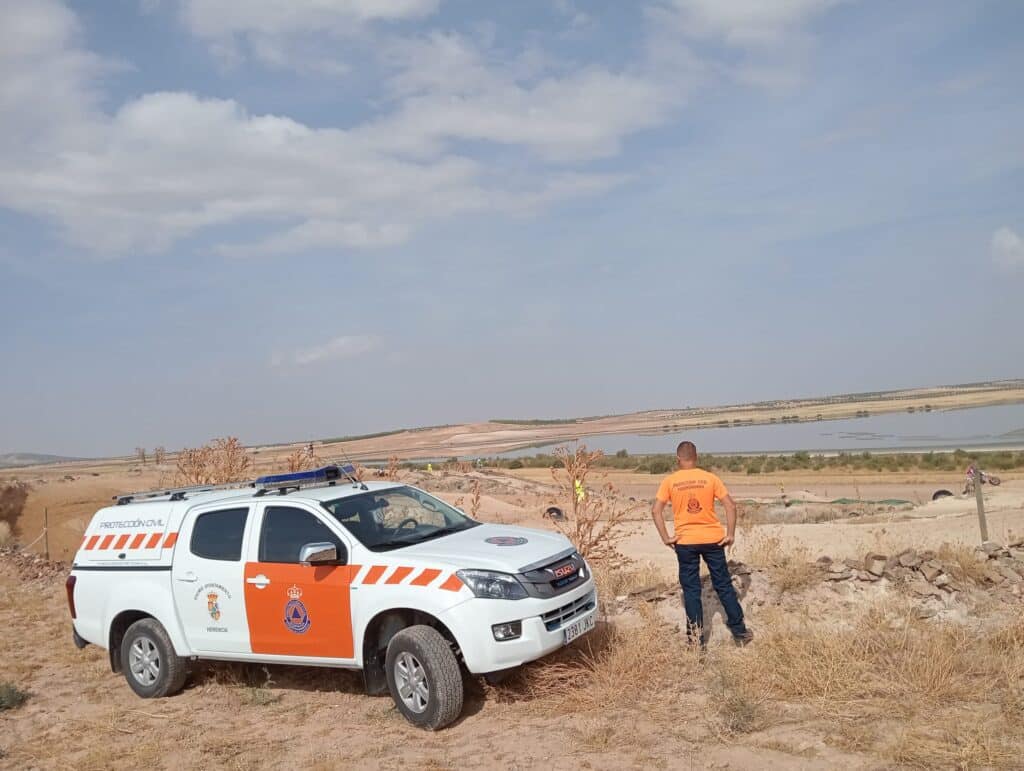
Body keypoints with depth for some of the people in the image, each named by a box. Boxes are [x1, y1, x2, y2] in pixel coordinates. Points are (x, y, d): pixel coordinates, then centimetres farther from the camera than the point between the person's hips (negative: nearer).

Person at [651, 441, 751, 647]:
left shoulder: (670, 481, -3)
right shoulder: (710, 478, -1)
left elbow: (656, 511, -9)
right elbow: (730, 505, -7)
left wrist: (665, 538, -4)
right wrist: (730, 534, -2)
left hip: (685, 541, -1)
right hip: (712, 539, 1)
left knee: (691, 589, 8)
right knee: (724, 585, 13)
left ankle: (697, 638, 10)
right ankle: (739, 631, 20)